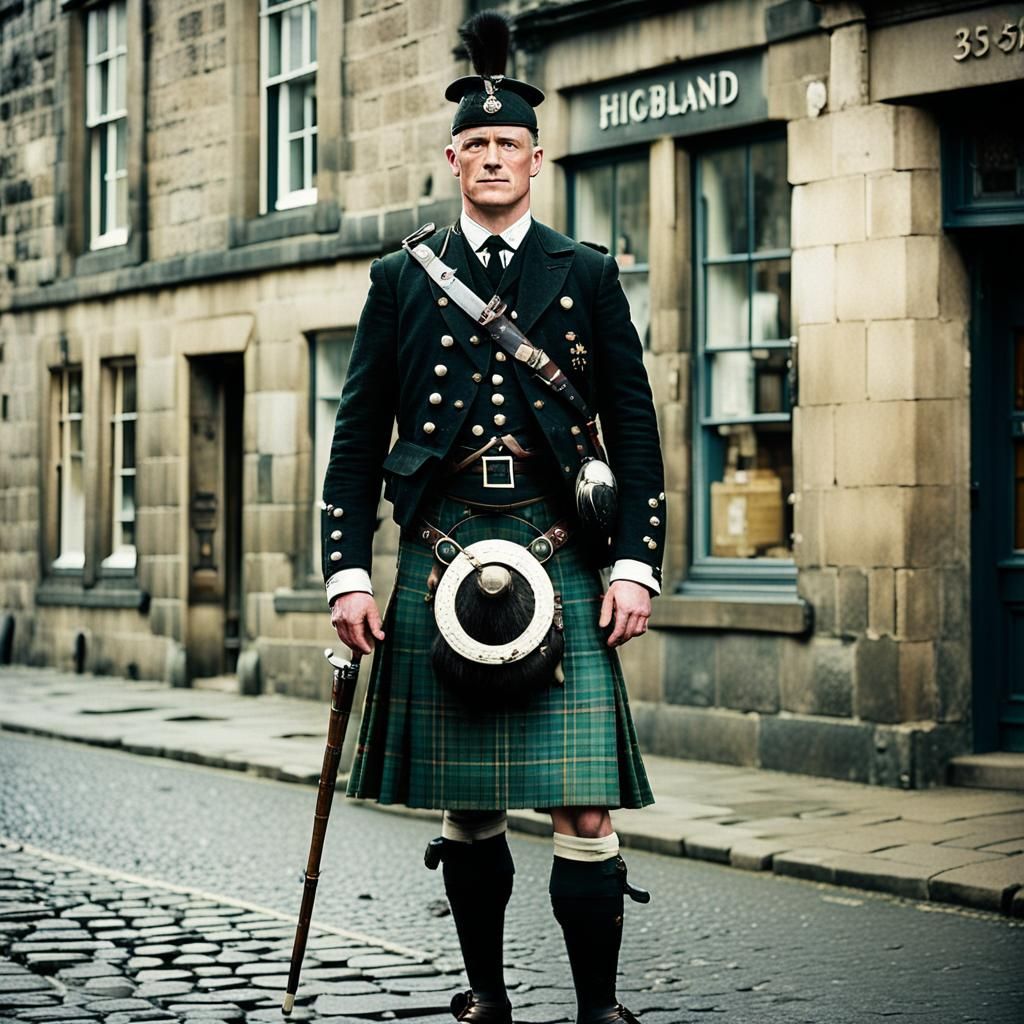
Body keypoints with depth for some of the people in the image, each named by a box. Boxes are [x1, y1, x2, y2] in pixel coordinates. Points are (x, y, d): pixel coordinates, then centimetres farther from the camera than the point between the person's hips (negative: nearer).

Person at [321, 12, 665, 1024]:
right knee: (464, 805, 9)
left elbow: (634, 431, 7)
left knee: (584, 805, -7)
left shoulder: (585, 276, 9)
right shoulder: (402, 279, 11)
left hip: (561, 555, -1)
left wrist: (633, 565, -3)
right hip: (441, 555, 1)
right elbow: (358, 437, 9)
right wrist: (348, 574, 0)